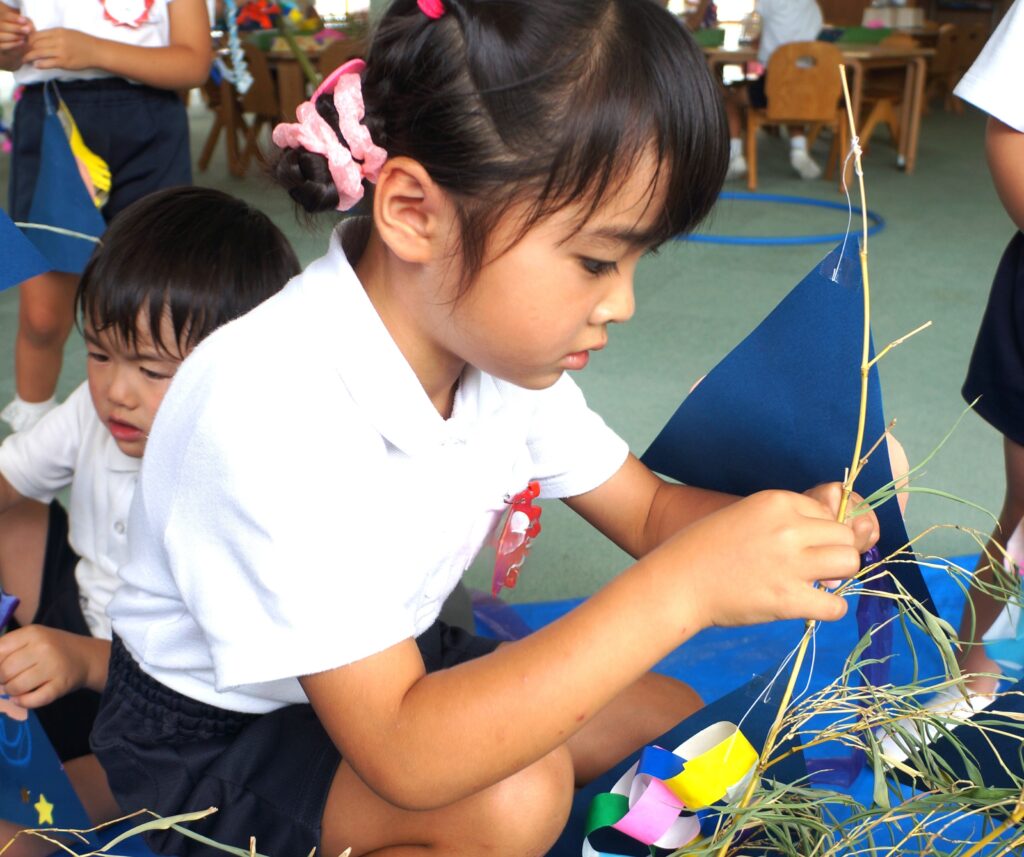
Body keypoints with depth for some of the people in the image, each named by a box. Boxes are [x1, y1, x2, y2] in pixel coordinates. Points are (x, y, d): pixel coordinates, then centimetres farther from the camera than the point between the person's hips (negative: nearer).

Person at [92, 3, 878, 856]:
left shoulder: (500, 342, -11)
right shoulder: (274, 407, -37)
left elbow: (648, 510, 0)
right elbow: (403, 757, -39)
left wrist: (808, 521, -21)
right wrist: (680, 591, -45)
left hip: (383, 664, 7)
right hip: (207, 747, -6)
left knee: (671, 721, 1)